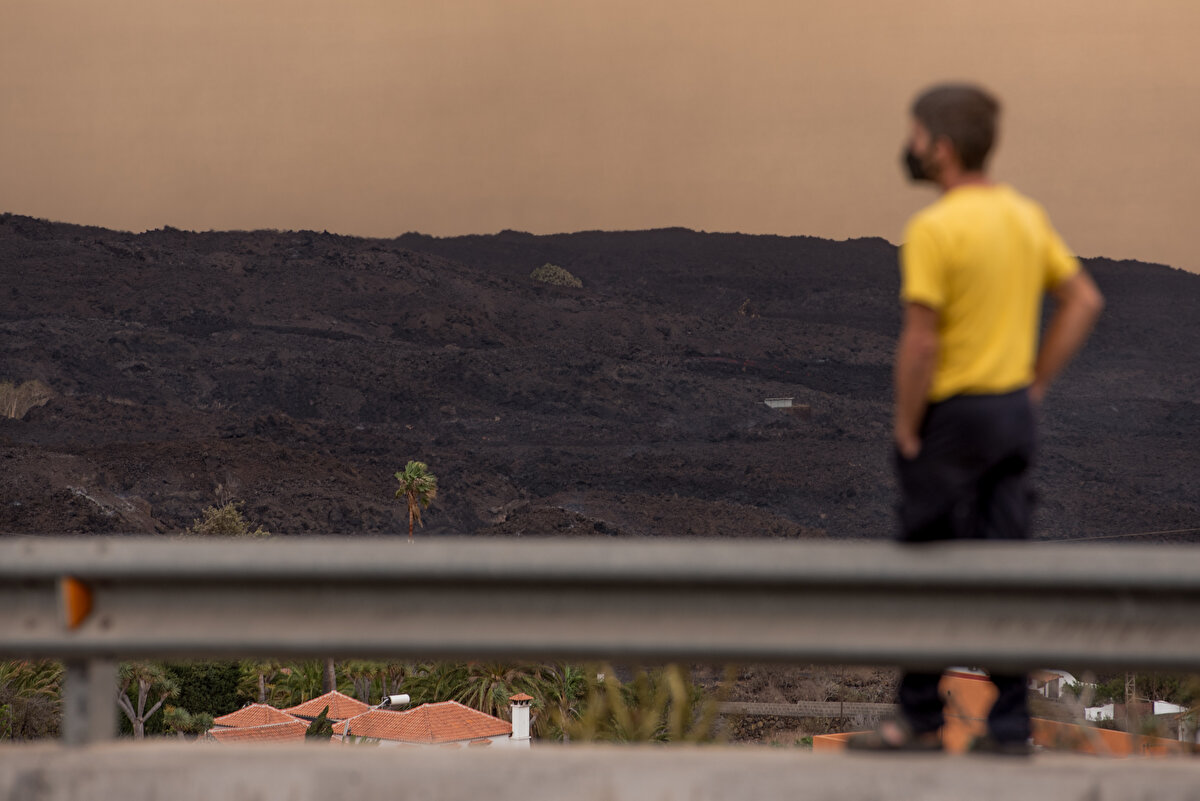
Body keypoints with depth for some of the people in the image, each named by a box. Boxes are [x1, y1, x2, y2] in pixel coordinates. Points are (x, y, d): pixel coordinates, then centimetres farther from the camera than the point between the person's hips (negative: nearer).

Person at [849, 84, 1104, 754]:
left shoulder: (935, 229, -17)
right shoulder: (1027, 215, 7)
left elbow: (921, 340, -21)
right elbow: (1085, 301, 11)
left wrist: (906, 429, -11)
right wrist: (1036, 386, 12)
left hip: (952, 417, -7)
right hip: (1014, 413, 7)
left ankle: (922, 719, 11)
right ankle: (1010, 725, 10)